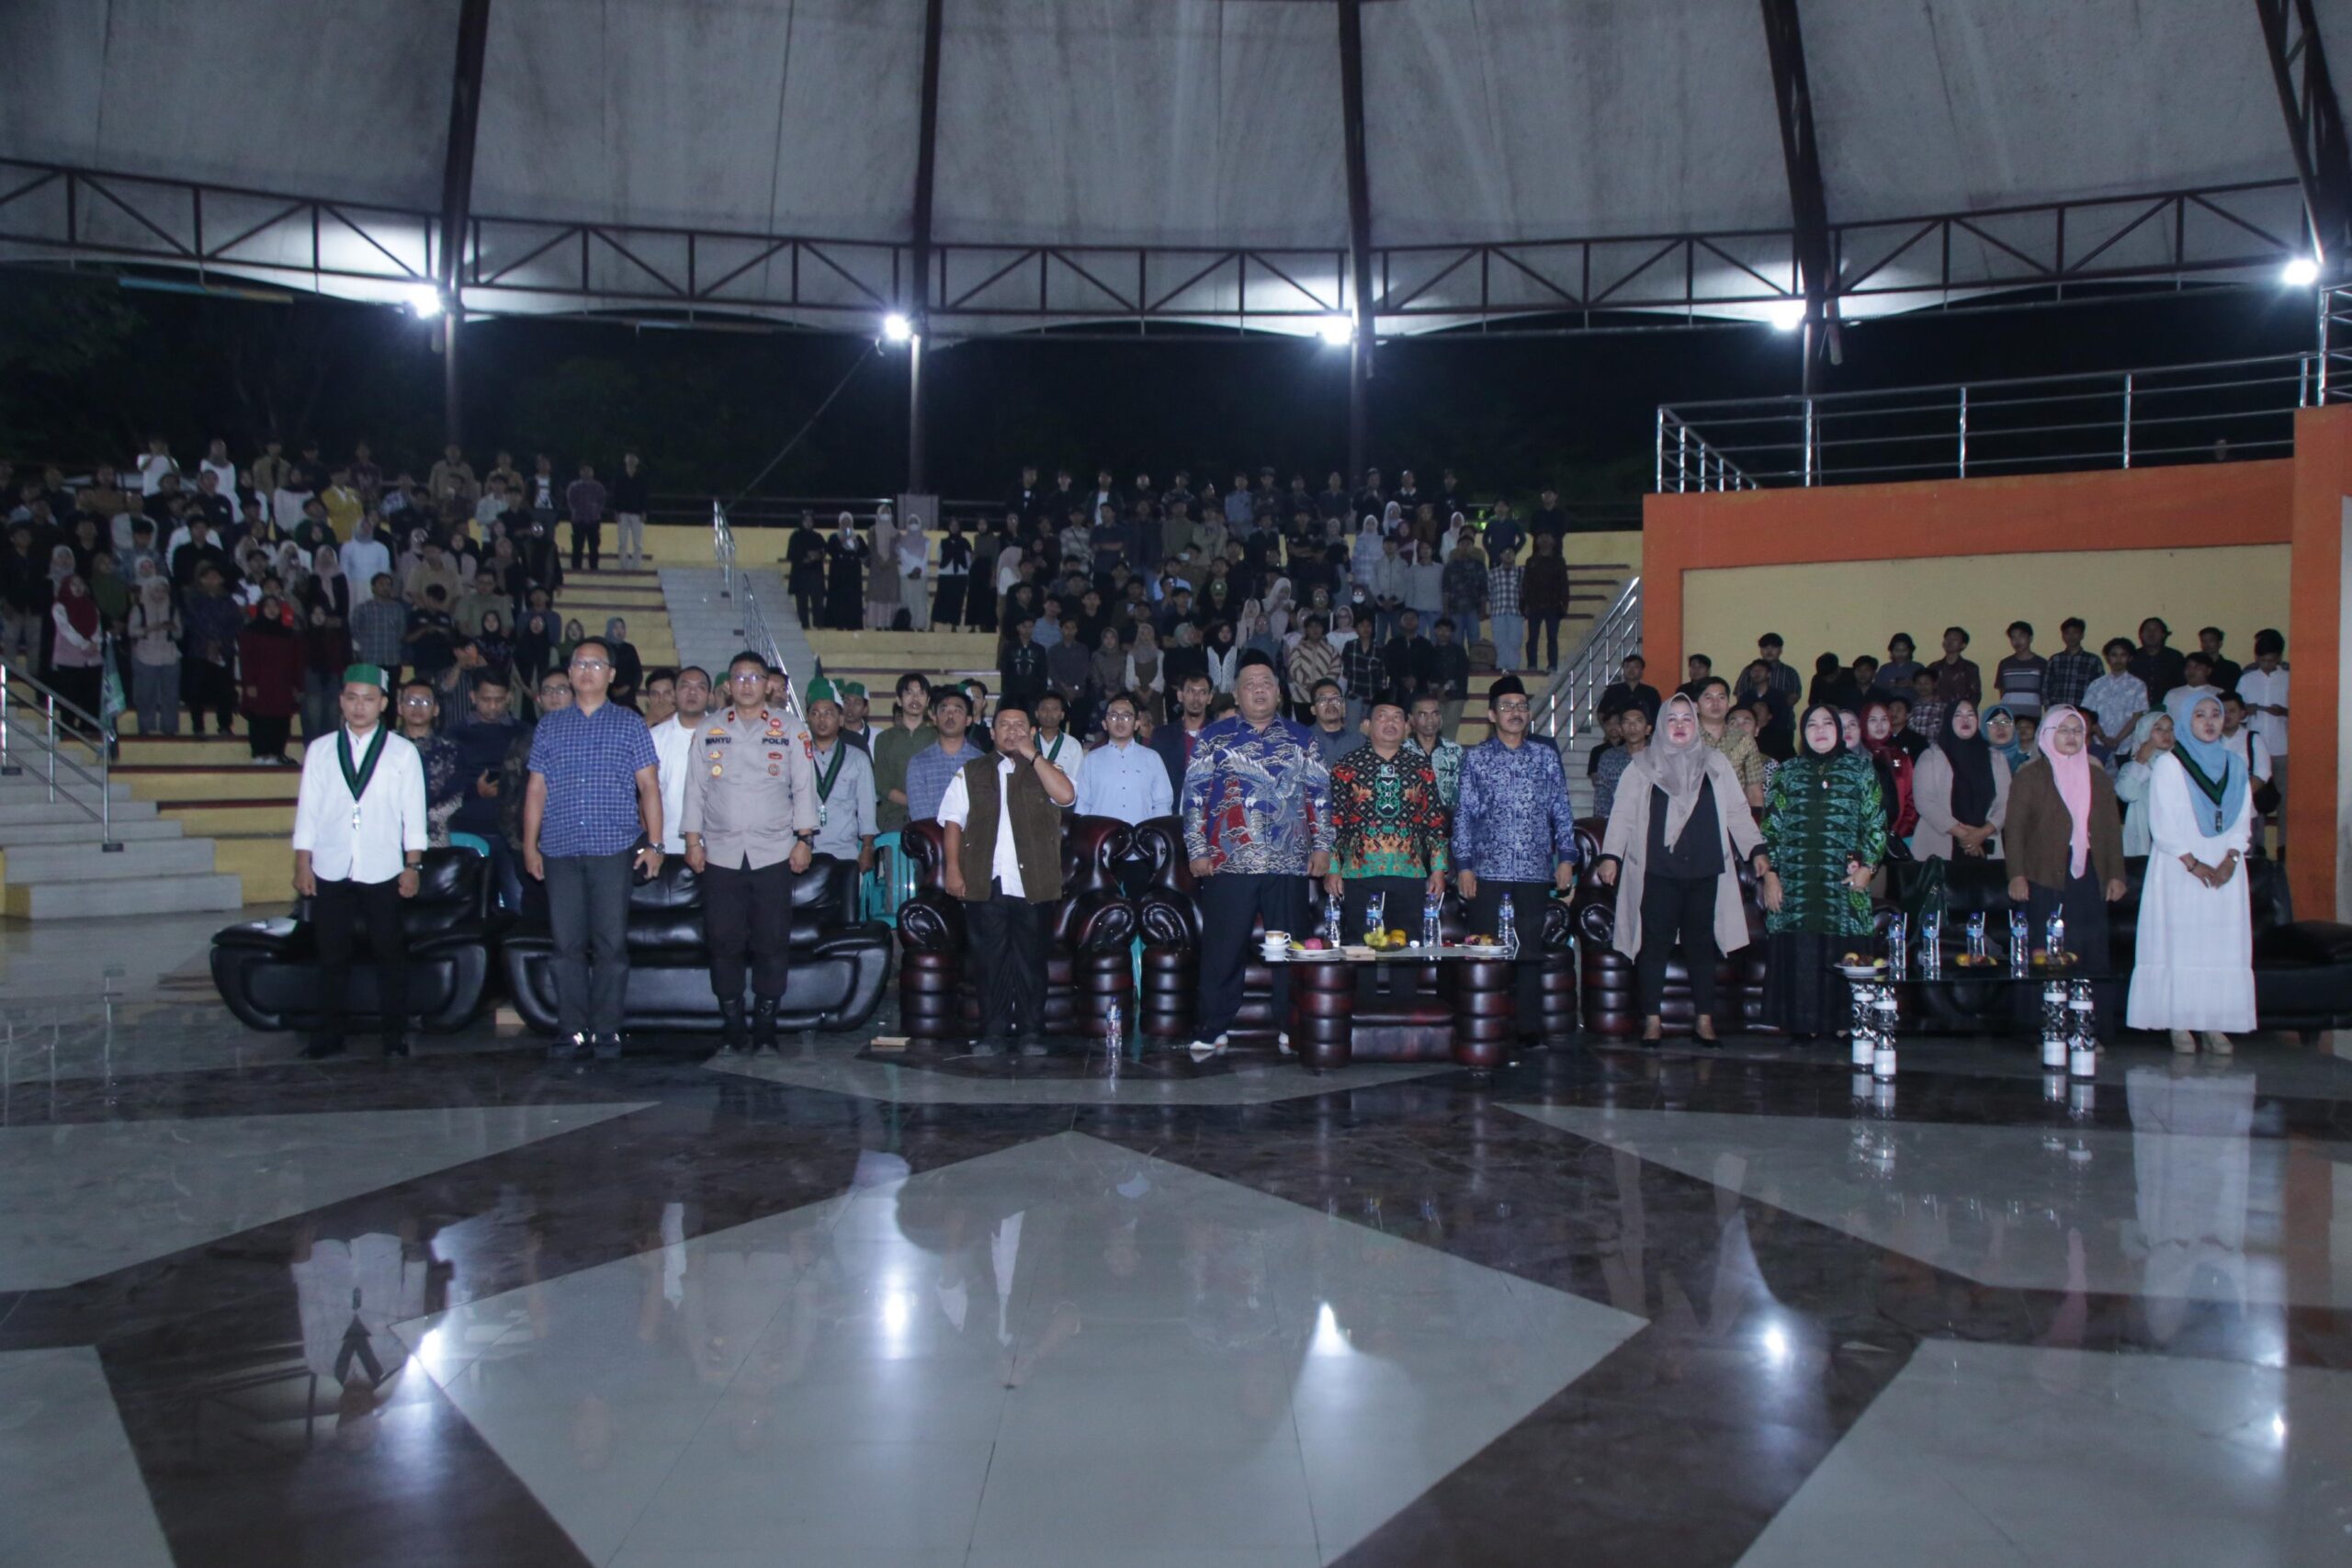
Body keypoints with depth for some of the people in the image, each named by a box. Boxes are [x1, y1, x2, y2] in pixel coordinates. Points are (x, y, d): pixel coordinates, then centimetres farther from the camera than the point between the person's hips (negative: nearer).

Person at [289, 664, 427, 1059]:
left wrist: (412, 866, -1)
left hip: (383, 872, -1)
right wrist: (302, 864, 3)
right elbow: (307, 810, 7)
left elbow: (414, 812, 2)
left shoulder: (403, 752, 3)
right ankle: (330, 1034, 17)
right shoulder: (320, 751, 6)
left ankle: (394, 1034, 13)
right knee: (332, 956, 8)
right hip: (330, 872, 2)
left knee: (391, 955, 4)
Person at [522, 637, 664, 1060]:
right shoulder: (550, 726, 14)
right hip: (560, 850, 2)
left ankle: (606, 1031, 5)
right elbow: (536, 788, 13)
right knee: (567, 944, 2)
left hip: (613, 848, -2)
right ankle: (572, 1030, 8)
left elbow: (648, 785, 5)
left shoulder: (629, 725, 8)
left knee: (612, 942, -2)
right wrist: (530, 845, 7)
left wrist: (654, 843, -3)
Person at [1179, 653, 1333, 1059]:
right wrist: (1197, 850, -3)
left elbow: (1320, 795, 13)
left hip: (1289, 865, 2)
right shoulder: (1214, 738, 6)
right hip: (1229, 864, -2)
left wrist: (1322, 846, 4)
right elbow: (1194, 796, 4)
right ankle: (1213, 1029, 9)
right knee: (1222, 949, 0)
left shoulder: (1301, 738, 12)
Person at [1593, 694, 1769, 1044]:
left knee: (1701, 944, 5)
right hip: (1657, 873, -2)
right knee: (1654, 944, -1)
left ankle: (1704, 1021, 11)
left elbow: (1738, 813, 10)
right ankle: (1651, 1021, 6)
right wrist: (1610, 856, -12)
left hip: (1705, 872, 2)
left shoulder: (1716, 765, 12)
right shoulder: (1643, 766, 6)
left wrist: (1757, 853, -1)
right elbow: (1623, 815, 1)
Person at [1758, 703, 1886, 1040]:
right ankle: (1801, 1025, 3)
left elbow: (1876, 822, 8)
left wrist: (1867, 866, -2)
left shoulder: (1861, 768, 10)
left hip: (1844, 883, 0)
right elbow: (1771, 825, 8)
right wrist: (1769, 874, 0)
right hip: (1795, 883, 1)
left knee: (1843, 955, -4)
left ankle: (1845, 1022, 3)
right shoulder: (1787, 771, 12)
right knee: (1796, 954, -4)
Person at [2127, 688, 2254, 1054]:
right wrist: (2194, 864, -13)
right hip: (2178, 870, -4)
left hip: (2225, 870, 4)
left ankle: (2215, 1023, 2)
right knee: (2179, 944, -7)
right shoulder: (2168, 765, -1)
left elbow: (2242, 822, 9)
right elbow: (2162, 824, -6)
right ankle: (2179, 1024, -5)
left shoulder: (2234, 766, 12)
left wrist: (2230, 860, -7)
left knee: (2224, 946, -1)